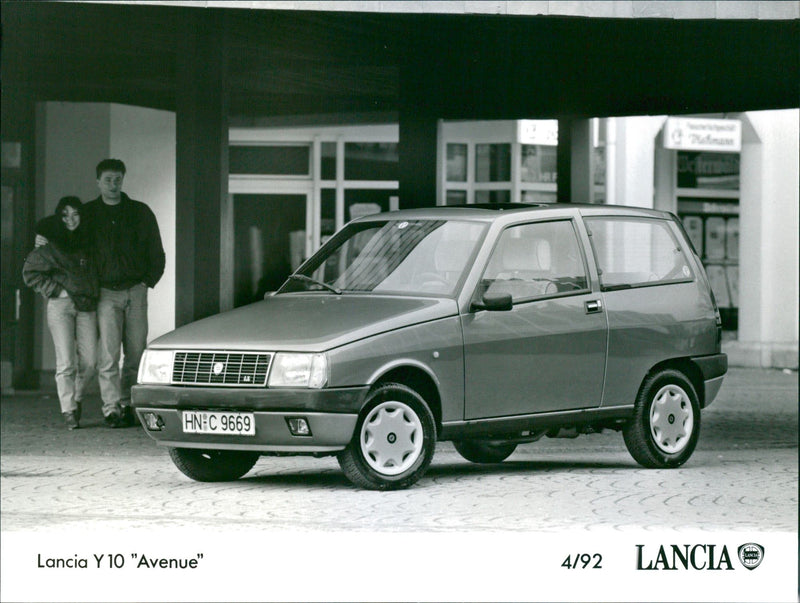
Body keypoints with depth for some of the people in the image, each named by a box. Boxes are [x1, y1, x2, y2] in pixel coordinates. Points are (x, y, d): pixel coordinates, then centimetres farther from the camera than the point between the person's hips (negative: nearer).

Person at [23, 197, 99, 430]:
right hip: (60, 305, -3)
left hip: (87, 306, 4)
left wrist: (94, 293, 11)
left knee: (89, 362, -1)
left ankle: (77, 399, 23)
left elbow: (96, 272, 26)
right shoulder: (49, 245, 0)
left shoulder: (88, 242, 11)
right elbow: (30, 273, 3)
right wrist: (56, 290, -4)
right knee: (67, 362, -10)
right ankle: (68, 412, -6)